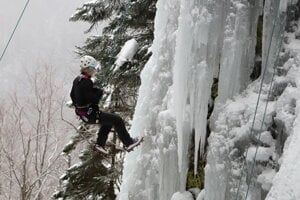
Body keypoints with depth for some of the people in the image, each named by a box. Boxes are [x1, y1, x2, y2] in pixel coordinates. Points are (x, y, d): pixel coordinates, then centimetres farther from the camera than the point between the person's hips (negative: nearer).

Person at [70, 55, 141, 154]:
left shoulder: (77, 80, 8)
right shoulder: (86, 82, -22)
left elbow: (72, 95, 18)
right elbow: (92, 98, -27)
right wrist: (99, 92, -10)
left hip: (82, 113, 10)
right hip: (90, 114, -10)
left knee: (109, 120, 28)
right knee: (117, 120, -4)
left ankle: (100, 144, 30)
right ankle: (128, 143, 5)